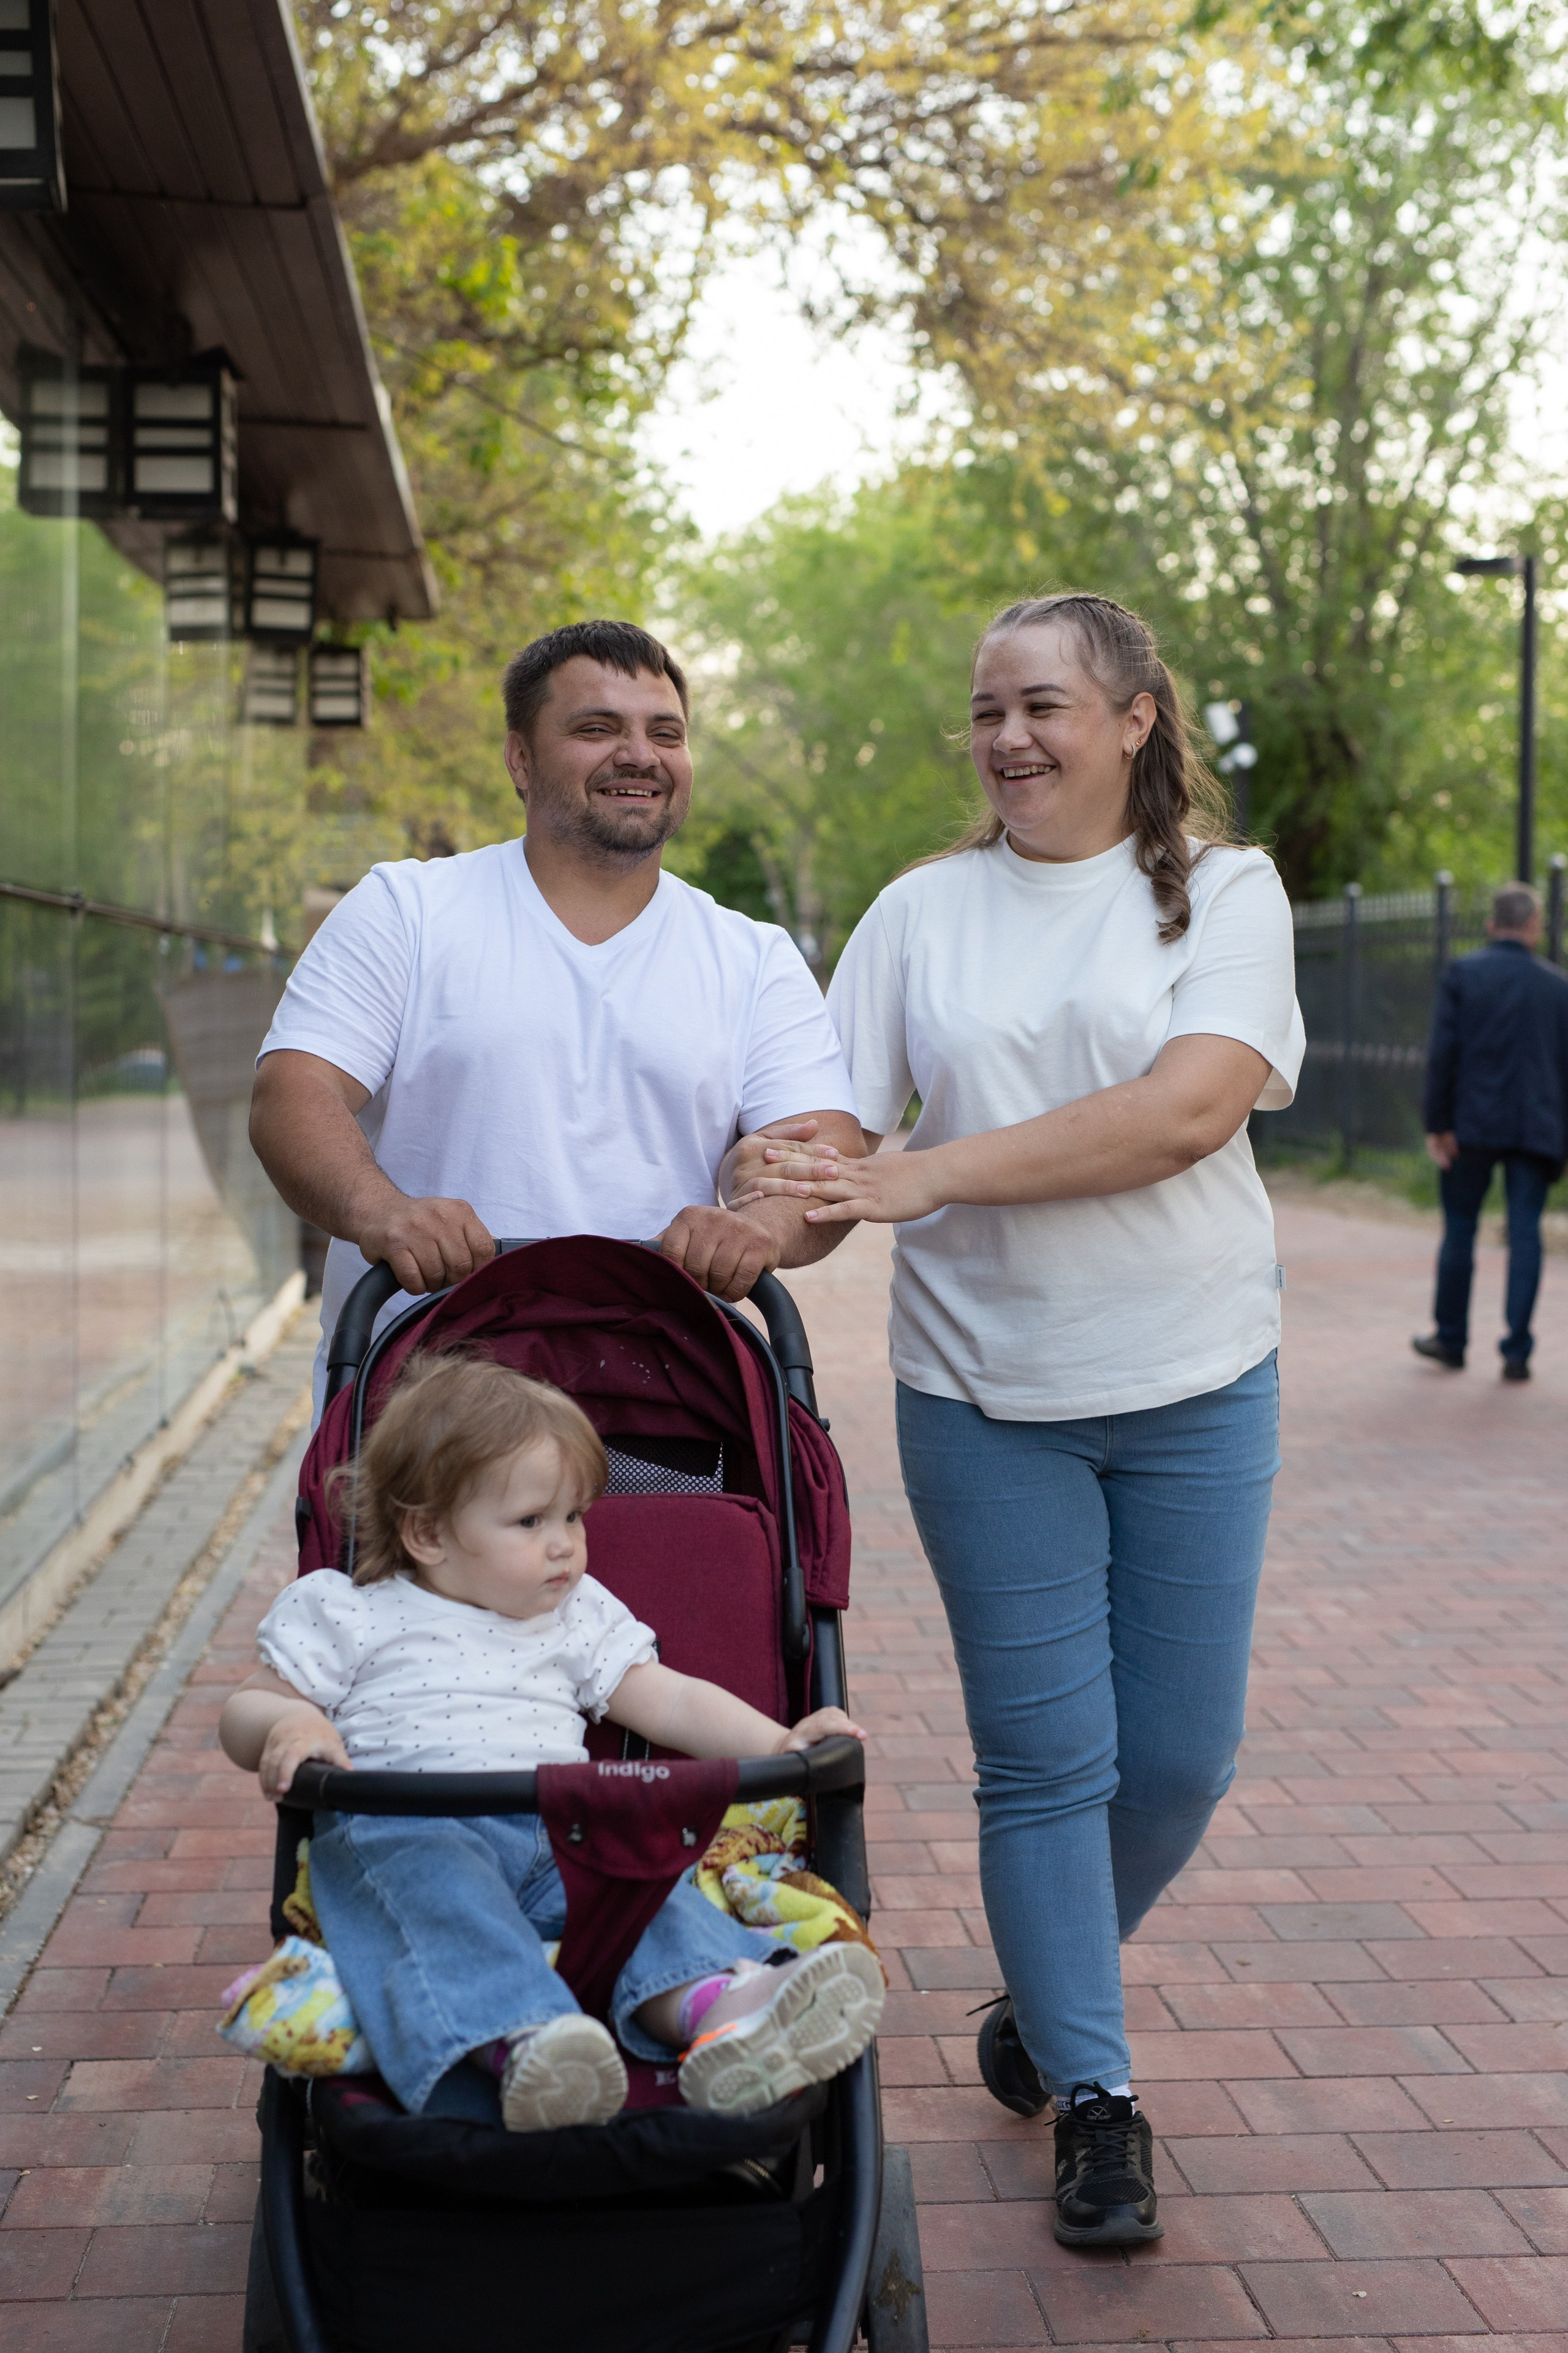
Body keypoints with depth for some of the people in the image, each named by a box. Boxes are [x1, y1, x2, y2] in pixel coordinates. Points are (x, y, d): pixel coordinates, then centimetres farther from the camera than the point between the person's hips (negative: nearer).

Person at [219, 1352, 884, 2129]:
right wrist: (289, 1726, -12)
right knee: (430, 1872, -37)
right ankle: (519, 2040, -60)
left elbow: (670, 1701, 22)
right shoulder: (349, 1615, 14)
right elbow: (245, 1712, 14)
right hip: (403, 1823, -3)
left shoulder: (578, 1618, 25)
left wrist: (779, 1744, 6)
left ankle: (714, 2008, -57)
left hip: (559, 1831, 3)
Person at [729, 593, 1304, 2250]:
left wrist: (924, 1176, -24)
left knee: (1179, 1756, 8)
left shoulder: (1225, 890, -2)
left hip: (1195, 1383, 0)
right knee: (1047, 1760, 3)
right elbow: (830, 1126, 1)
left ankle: (1048, 1990, 35)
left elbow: (1186, 1110, -18)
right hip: (984, 1391, 0)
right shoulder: (924, 911, 4)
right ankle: (1092, 2098, 19)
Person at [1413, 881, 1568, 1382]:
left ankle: (1451, 1340, 20)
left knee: (1460, 1229, 10)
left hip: (1474, 1125, -1)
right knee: (1525, 1235, 3)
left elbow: (1442, 1053, -10)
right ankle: (1517, 1352, 1)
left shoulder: (1464, 974, -3)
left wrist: (1437, 1123, -7)